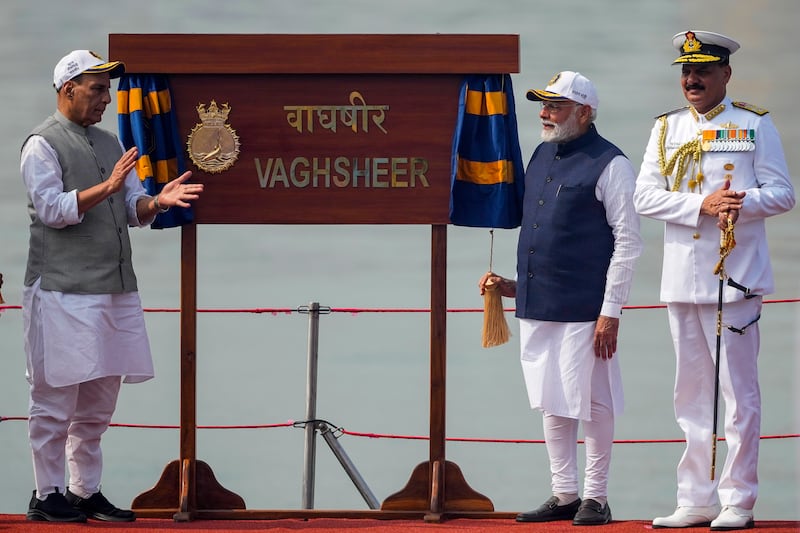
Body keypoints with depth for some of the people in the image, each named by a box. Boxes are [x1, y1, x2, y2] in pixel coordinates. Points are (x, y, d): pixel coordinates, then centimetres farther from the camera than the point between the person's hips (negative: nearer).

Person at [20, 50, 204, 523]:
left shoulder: (110, 143, 19)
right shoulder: (43, 144, -4)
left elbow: (134, 209, 16)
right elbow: (51, 208, -13)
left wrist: (158, 201, -6)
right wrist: (107, 188, -22)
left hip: (115, 289, 8)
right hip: (63, 292, -8)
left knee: (98, 403, 11)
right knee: (56, 400, -4)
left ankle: (86, 492, 18)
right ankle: (47, 495, 1)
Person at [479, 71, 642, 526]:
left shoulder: (610, 165, -7)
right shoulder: (542, 156, 15)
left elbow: (628, 242, -10)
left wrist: (611, 310, -14)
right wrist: (516, 284, 18)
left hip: (584, 310, -7)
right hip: (537, 304, 7)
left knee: (591, 403, -2)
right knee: (552, 403, 9)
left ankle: (596, 497, 7)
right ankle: (564, 495, 17)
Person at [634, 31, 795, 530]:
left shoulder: (755, 125, 3)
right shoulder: (666, 129, 12)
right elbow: (646, 196, 2)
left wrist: (741, 201, -21)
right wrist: (702, 204, -13)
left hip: (735, 276, -4)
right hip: (682, 279, 4)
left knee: (739, 391, -3)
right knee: (691, 394, 8)